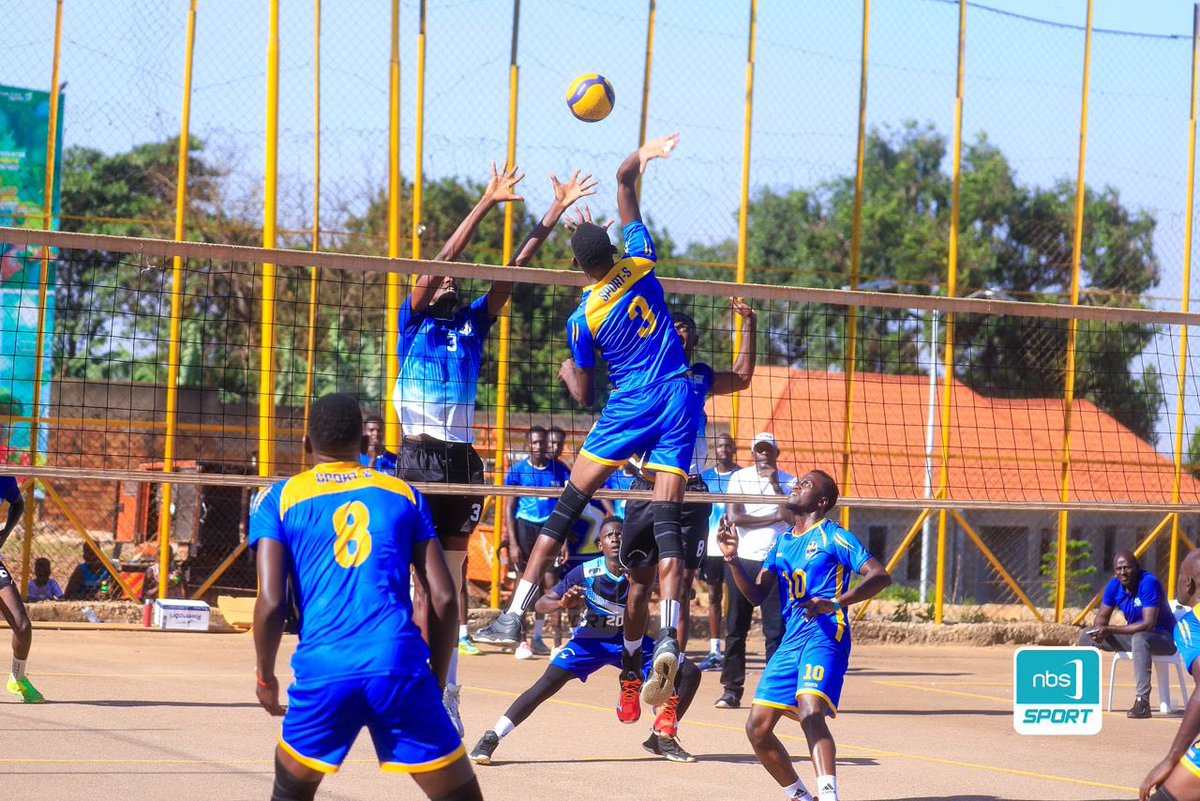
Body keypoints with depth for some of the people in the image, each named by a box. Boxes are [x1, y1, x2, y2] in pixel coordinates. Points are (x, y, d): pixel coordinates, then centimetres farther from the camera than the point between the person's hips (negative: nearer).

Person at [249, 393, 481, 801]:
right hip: (401, 666, 0)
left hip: (322, 672, 0)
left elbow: (271, 602, 1)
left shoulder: (279, 499, 12)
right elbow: (445, 599, 10)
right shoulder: (404, 494, 16)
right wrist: (437, 681, 20)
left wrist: (264, 676, 16)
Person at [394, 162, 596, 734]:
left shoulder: (473, 322, 17)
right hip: (421, 456, -5)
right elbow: (443, 258, -6)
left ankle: (444, 696, 11)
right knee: (426, 585, -7)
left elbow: (516, 267, 12)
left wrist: (556, 210, 7)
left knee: (450, 585, 7)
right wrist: (486, 204, -11)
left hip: (463, 458, 5)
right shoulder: (413, 322, 5)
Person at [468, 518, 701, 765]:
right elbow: (540, 604, -15)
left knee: (690, 673, -9)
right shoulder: (586, 572, -21)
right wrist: (562, 603, -38)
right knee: (548, 683, -22)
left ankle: (661, 738, 9)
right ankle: (490, 739, -16)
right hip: (591, 640, -2)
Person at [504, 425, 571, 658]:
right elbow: (509, 508, 2)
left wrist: (565, 541, 4)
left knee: (549, 582, -4)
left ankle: (537, 637, 7)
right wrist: (513, 543, -5)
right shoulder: (518, 470, 2)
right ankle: (521, 640, -2)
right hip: (525, 527, -2)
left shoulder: (559, 470, 7)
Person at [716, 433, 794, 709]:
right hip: (742, 560, 1)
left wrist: (775, 483, -12)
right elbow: (734, 517, -5)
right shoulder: (739, 478, 7)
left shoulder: (788, 482, 7)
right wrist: (773, 518, -6)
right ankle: (732, 690, 8)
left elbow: (789, 515, -8)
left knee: (776, 629, -5)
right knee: (735, 629, 2)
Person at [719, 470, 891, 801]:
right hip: (790, 642, 8)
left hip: (825, 636, -8)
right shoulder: (781, 544, 20)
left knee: (810, 711, -31)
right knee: (757, 727, 3)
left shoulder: (833, 536, -1)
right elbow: (756, 595, 18)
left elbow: (880, 576, -11)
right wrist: (733, 559, 1)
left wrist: (836, 603, -25)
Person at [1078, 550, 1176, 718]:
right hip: (1133, 634, 8)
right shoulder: (1114, 585, -5)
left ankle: (1142, 702, -44)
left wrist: (1110, 630, -34)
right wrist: (1099, 630, -23)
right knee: (1086, 637, 2)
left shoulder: (1149, 583, -26)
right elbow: (1102, 616, 3)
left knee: (1139, 638, -41)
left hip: (1163, 637, -8)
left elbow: (1149, 624, -34)